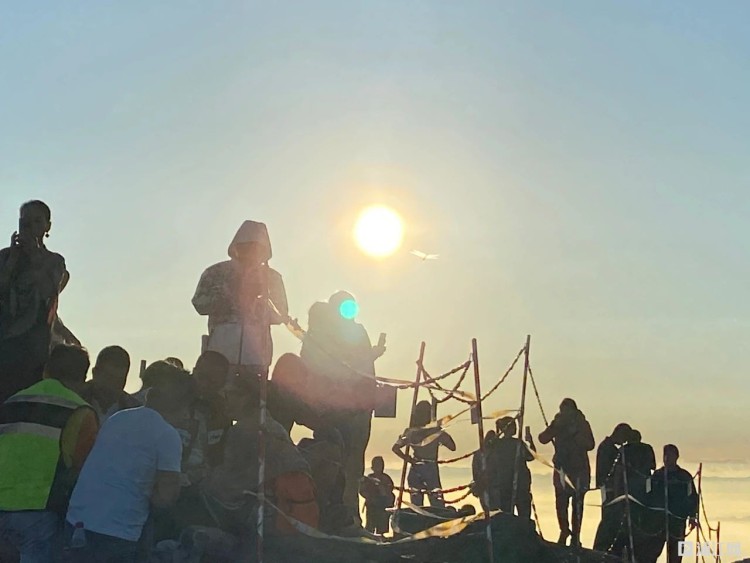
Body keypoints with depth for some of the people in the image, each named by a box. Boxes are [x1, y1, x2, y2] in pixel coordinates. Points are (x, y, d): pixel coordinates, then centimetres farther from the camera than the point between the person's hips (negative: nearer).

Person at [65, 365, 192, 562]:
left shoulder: (116, 418, 15)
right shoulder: (167, 435, -7)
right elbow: (166, 495, -10)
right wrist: (146, 498, 9)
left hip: (77, 519, 7)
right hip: (115, 531, -7)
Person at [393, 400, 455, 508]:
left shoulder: (409, 432, 0)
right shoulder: (436, 431, -8)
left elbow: (395, 448, -7)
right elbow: (452, 447, -3)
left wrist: (409, 460, 1)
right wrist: (444, 435, 11)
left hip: (415, 469, 3)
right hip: (431, 468, -3)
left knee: (416, 505, 8)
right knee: (438, 506, -2)